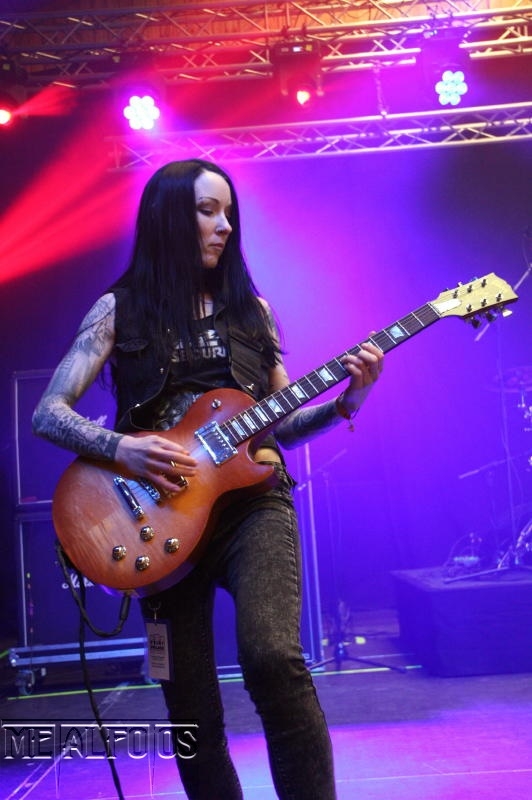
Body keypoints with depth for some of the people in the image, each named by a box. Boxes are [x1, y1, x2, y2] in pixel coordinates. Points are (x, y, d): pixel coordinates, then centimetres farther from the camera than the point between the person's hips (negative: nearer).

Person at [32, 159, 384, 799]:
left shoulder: (249, 308, 13)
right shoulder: (120, 308, 5)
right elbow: (47, 412, 1)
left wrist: (345, 401, -2)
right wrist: (120, 447, -16)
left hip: (252, 498, 1)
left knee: (272, 656, -26)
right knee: (190, 706, 5)